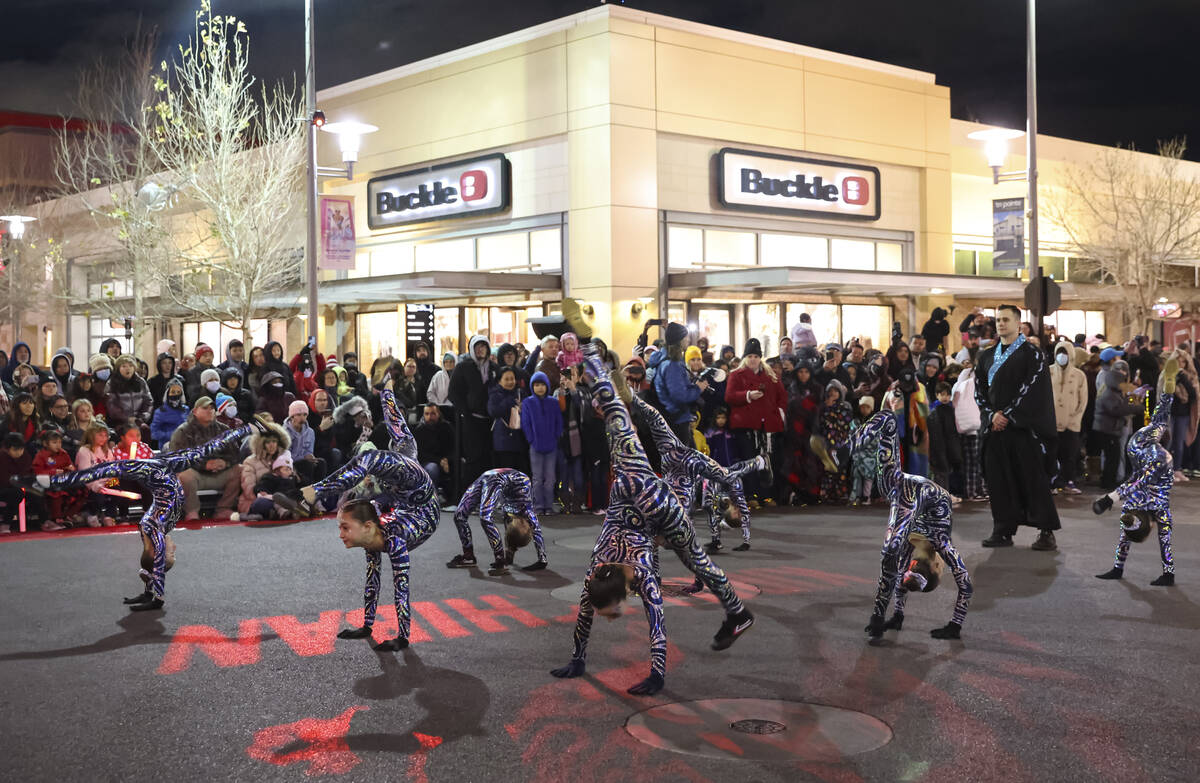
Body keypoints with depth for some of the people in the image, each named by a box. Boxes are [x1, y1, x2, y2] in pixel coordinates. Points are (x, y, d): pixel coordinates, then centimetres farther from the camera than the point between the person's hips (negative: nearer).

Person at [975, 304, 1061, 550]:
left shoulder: (1031, 353, -1)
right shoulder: (987, 356, 16)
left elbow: (1032, 387, -9)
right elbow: (980, 389, 12)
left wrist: (1008, 414, -13)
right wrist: (991, 415, -4)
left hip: (1023, 426, -5)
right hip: (995, 427, 5)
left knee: (1033, 477, -5)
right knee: (998, 479, 2)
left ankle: (1046, 532, 0)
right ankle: (1003, 531, 8)